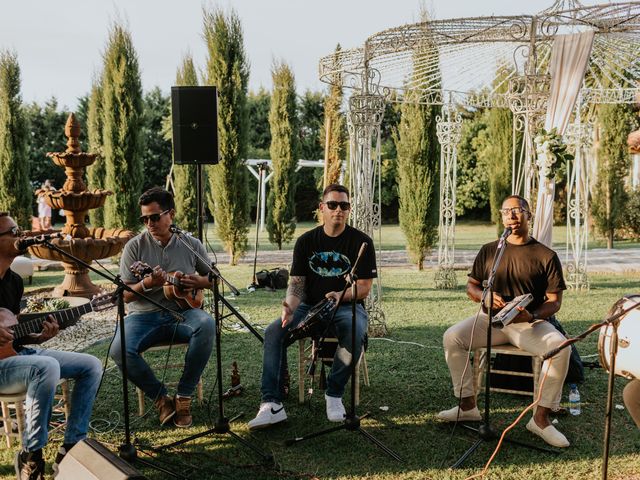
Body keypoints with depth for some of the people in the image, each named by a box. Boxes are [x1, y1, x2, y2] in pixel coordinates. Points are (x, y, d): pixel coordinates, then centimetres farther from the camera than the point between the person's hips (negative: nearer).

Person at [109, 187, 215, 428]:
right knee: (119, 350, -30)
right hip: (145, 315, 0)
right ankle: (161, 398, -6)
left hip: (182, 311, 1)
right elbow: (126, 295, 0)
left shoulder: (192, 245, 6)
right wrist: (147, 284, -21)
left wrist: (200, 281, -7)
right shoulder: (135, 246, 1)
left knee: (206, 325, -34)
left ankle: (183, 396, -18)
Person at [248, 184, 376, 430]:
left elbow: (364, 287, -5)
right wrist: (289, 307, -20)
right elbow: (296, 283, 2)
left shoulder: (361, 242, -2)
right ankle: (272, 404, -25)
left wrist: (340, 295, -26)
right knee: (274, 332, -24)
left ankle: (334, 394, -17)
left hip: (347, 307, -2)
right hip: (310, 306, 3)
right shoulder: (306, 241, 6)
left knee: (355, 333, -37)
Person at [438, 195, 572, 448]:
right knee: (452, 337, -21)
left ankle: (541, 418, -17)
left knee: (560, 347, -31)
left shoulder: (546, 256, 0)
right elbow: (471, 286, 12)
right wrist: (485, 297, -12)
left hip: (531, 322, -2)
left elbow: (554, 301, -1)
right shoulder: (489, 251, 9)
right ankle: (468, 405, -8)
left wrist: (532, 316, -22)